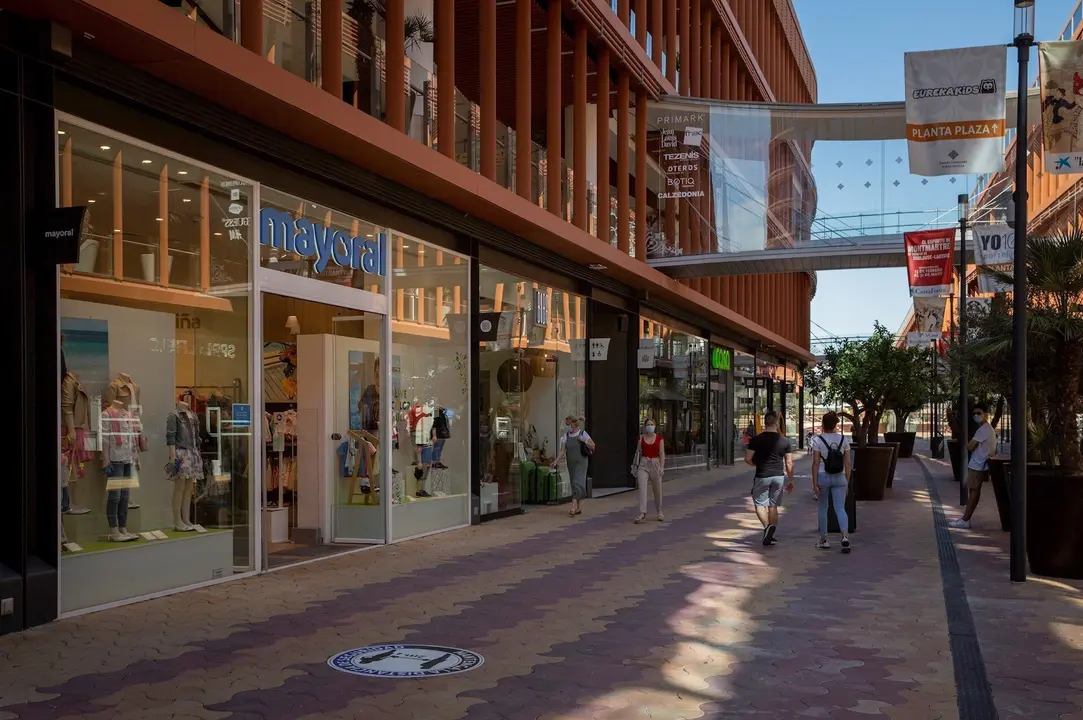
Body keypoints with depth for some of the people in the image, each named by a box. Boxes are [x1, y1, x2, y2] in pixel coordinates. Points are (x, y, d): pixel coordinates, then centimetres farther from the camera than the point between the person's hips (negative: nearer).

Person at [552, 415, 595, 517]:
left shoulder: (583, 433, -4)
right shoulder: (565, 436, 4)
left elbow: (593, 446, 1)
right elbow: (562, 451, -4)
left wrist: (584, 441, -15)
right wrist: (556, 461, -18)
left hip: (581, 462, -4)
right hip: (571, 463, 4)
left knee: (577, 482, -14)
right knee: (575, 484, 8)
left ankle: (573, 507, -20)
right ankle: (580, 508, 15)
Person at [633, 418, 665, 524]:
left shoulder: (659, 438, 2)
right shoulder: (641, 438, 4)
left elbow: (662, 453, -1)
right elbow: (638, 452, 8)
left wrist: (662, 467, -10)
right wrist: (636, 465, 7)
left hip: (655, 464, 0)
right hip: (643, 464, 0)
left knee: (657, 490, 10)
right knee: (642, 488, -14)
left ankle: (659, 512, 29)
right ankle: (642, 513, -17)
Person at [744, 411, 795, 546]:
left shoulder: (756, 440, -6)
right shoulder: (785, 441, 0)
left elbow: (747, 459, -6)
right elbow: (789, 463, 1)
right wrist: (791, 480, 11)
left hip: (762, 476, -3)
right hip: (779, 476, 3)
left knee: (760, 504, 9)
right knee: (773, 506, 12)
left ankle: (767, 526, -17)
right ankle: (770, 536, 12)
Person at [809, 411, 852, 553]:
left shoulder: (818, 440, -7)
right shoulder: (844, 439, 2)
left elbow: (816, 463, -10)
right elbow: (847, 463, 3)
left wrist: (815, 484, -8)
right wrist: (847, 482, 10)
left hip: (823, 477, -2)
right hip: (839, 478, 2)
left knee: (823, 508, 12)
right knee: (840, 508, 1)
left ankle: (824, 540, 18)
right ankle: (845, 535, -21)